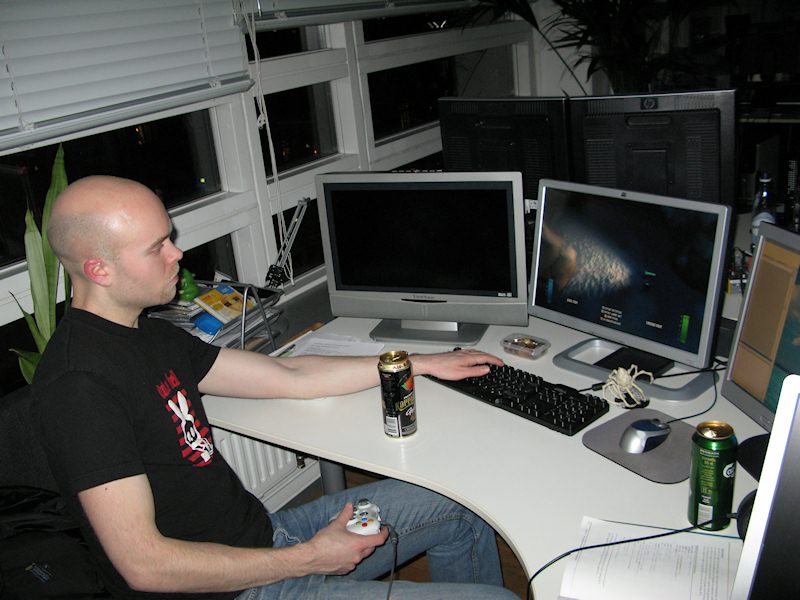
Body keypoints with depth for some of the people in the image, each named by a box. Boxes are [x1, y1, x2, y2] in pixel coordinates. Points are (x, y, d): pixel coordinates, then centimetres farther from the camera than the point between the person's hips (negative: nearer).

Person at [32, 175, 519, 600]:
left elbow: (291, 377, 10)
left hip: (262, 534, 9)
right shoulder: (80, 384, -22)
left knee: (461, 508, 16)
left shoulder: (151, 337, 8)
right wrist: (309, 558, -18)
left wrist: (425, 363, 11)